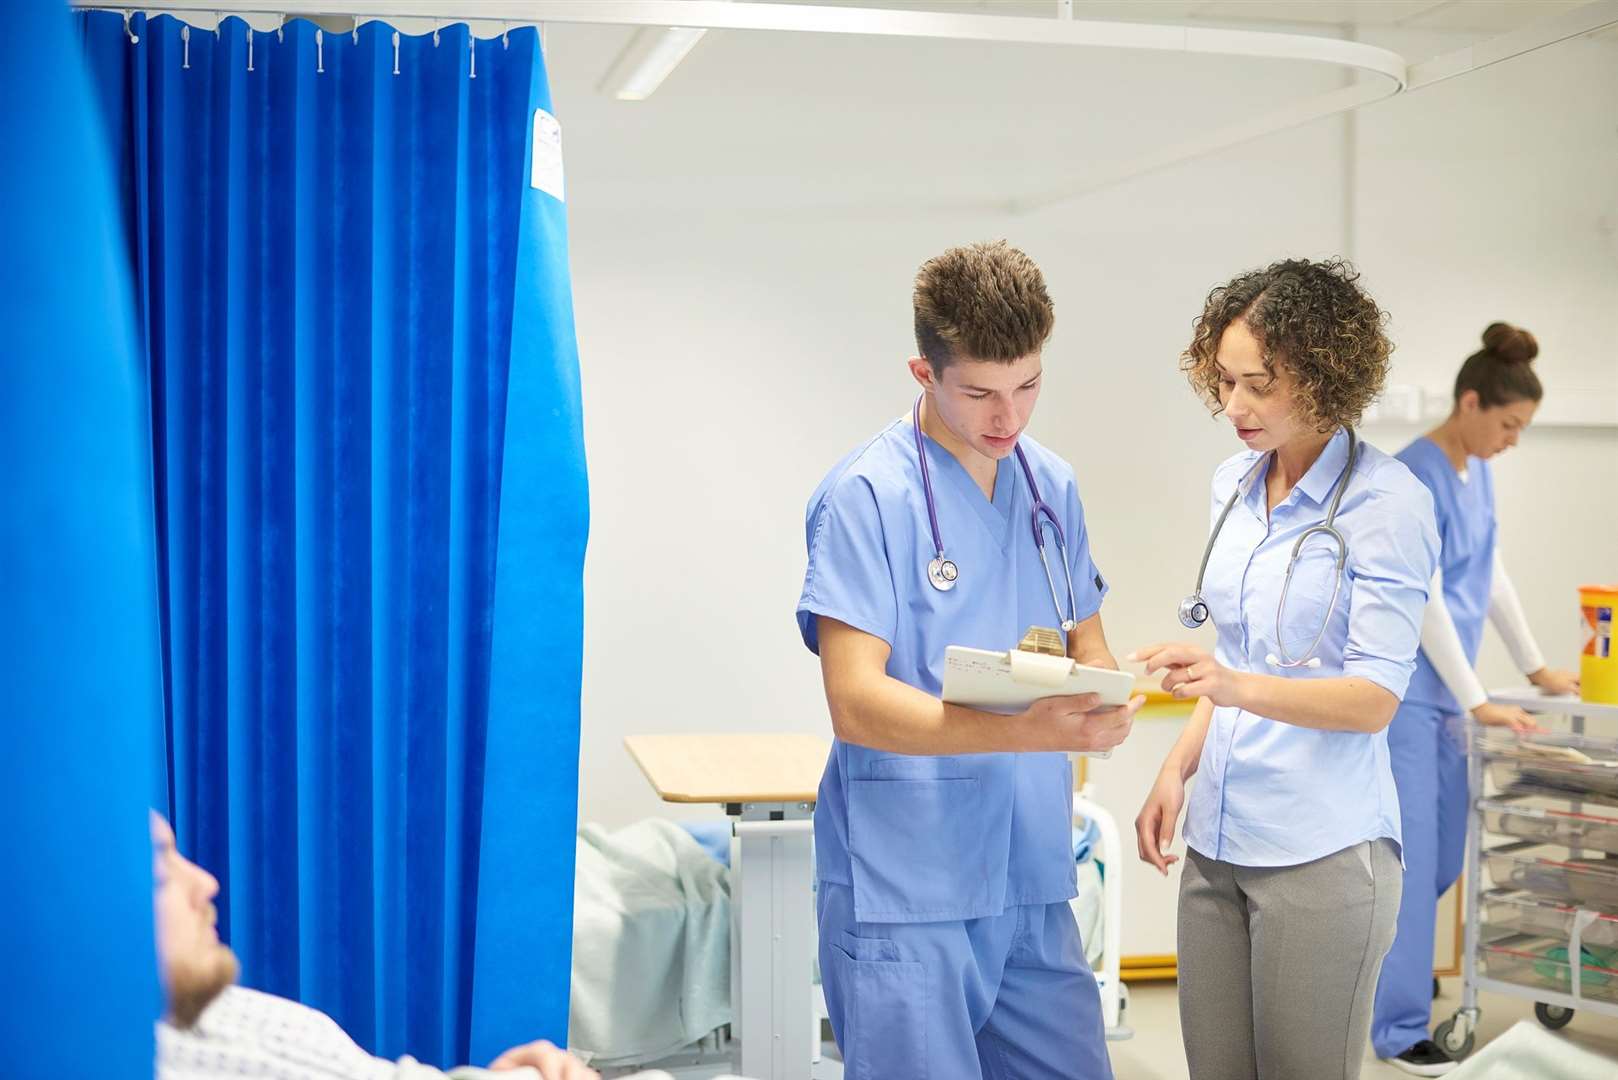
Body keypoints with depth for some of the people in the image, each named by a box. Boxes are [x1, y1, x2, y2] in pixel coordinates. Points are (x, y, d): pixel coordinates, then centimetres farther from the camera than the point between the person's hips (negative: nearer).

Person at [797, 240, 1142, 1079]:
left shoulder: (1053, 486, 10)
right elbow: (857, 704, -17)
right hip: (905, 894, -6)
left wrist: (1104, 701, -7)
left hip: (1031, 881, 6)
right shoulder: (867, 495, -11)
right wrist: (1027, 730, -31)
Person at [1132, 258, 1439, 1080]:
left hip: (1321, 853, -6)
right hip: (1219, 841, 6)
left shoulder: (1385, 502, -11)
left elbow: (1375, 698, -15)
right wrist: (1179, 769, 8)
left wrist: (1237, 687, -29)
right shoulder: (1235, 486, 9)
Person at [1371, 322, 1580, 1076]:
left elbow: (1491, 576, 19)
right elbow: (1425, 603, -20)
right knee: (1410, 855, -5)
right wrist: (1479, 703, -18)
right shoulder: (1416, 476, -18)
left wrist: (1535, 668, 20)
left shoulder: (1477, 471, 9)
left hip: (1447, 687, 9)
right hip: (1405, 687, -9)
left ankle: (1391, 962, 35)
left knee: (1446, 854, 14)